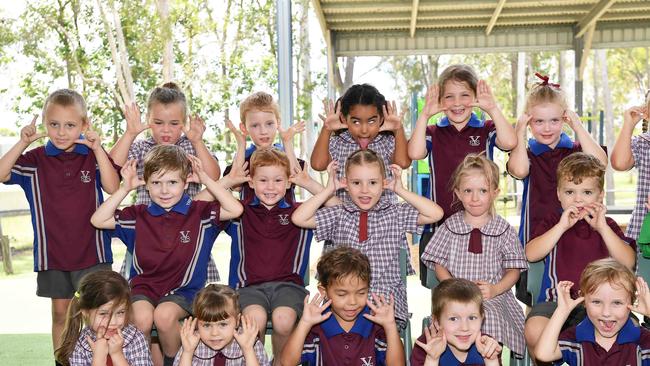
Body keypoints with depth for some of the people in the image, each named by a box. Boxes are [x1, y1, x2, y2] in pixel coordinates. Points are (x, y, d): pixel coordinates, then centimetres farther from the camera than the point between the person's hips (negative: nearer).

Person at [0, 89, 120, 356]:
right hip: (52, 252, 2)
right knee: (60, 312, 13)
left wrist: (98, 148, -20)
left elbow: (113, 188, -15)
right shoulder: (35, 160, 2)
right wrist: (22, 144, -18)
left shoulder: (93, 156, -1)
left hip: (91, 249, -2)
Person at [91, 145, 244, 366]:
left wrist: (206, 180, -11)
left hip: (183, 290, -2)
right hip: (144, 287, 2)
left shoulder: (199, 212, -2)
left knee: (164, 315, -31)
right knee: (142, 318, -30)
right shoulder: (139, 216, 5)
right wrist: (125, 188, -3)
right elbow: (98, 220, 3)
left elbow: (235, 210, -14)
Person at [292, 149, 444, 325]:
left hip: (387, 298, -1)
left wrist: (400, 190, -1)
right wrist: (329, 190, 4)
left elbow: (436, 214, -4)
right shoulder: (339, 215, 10)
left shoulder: (395, 213, 8)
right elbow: (298, 218, 1)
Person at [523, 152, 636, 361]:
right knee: (534, 331, -30)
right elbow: (531, 255, -6)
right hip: (556, 300, -1)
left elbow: (628, 263, -2)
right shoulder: (553, 223, 11)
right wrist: (562, 226, -12)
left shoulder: (607, 226, 13)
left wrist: (602, 228, -12)